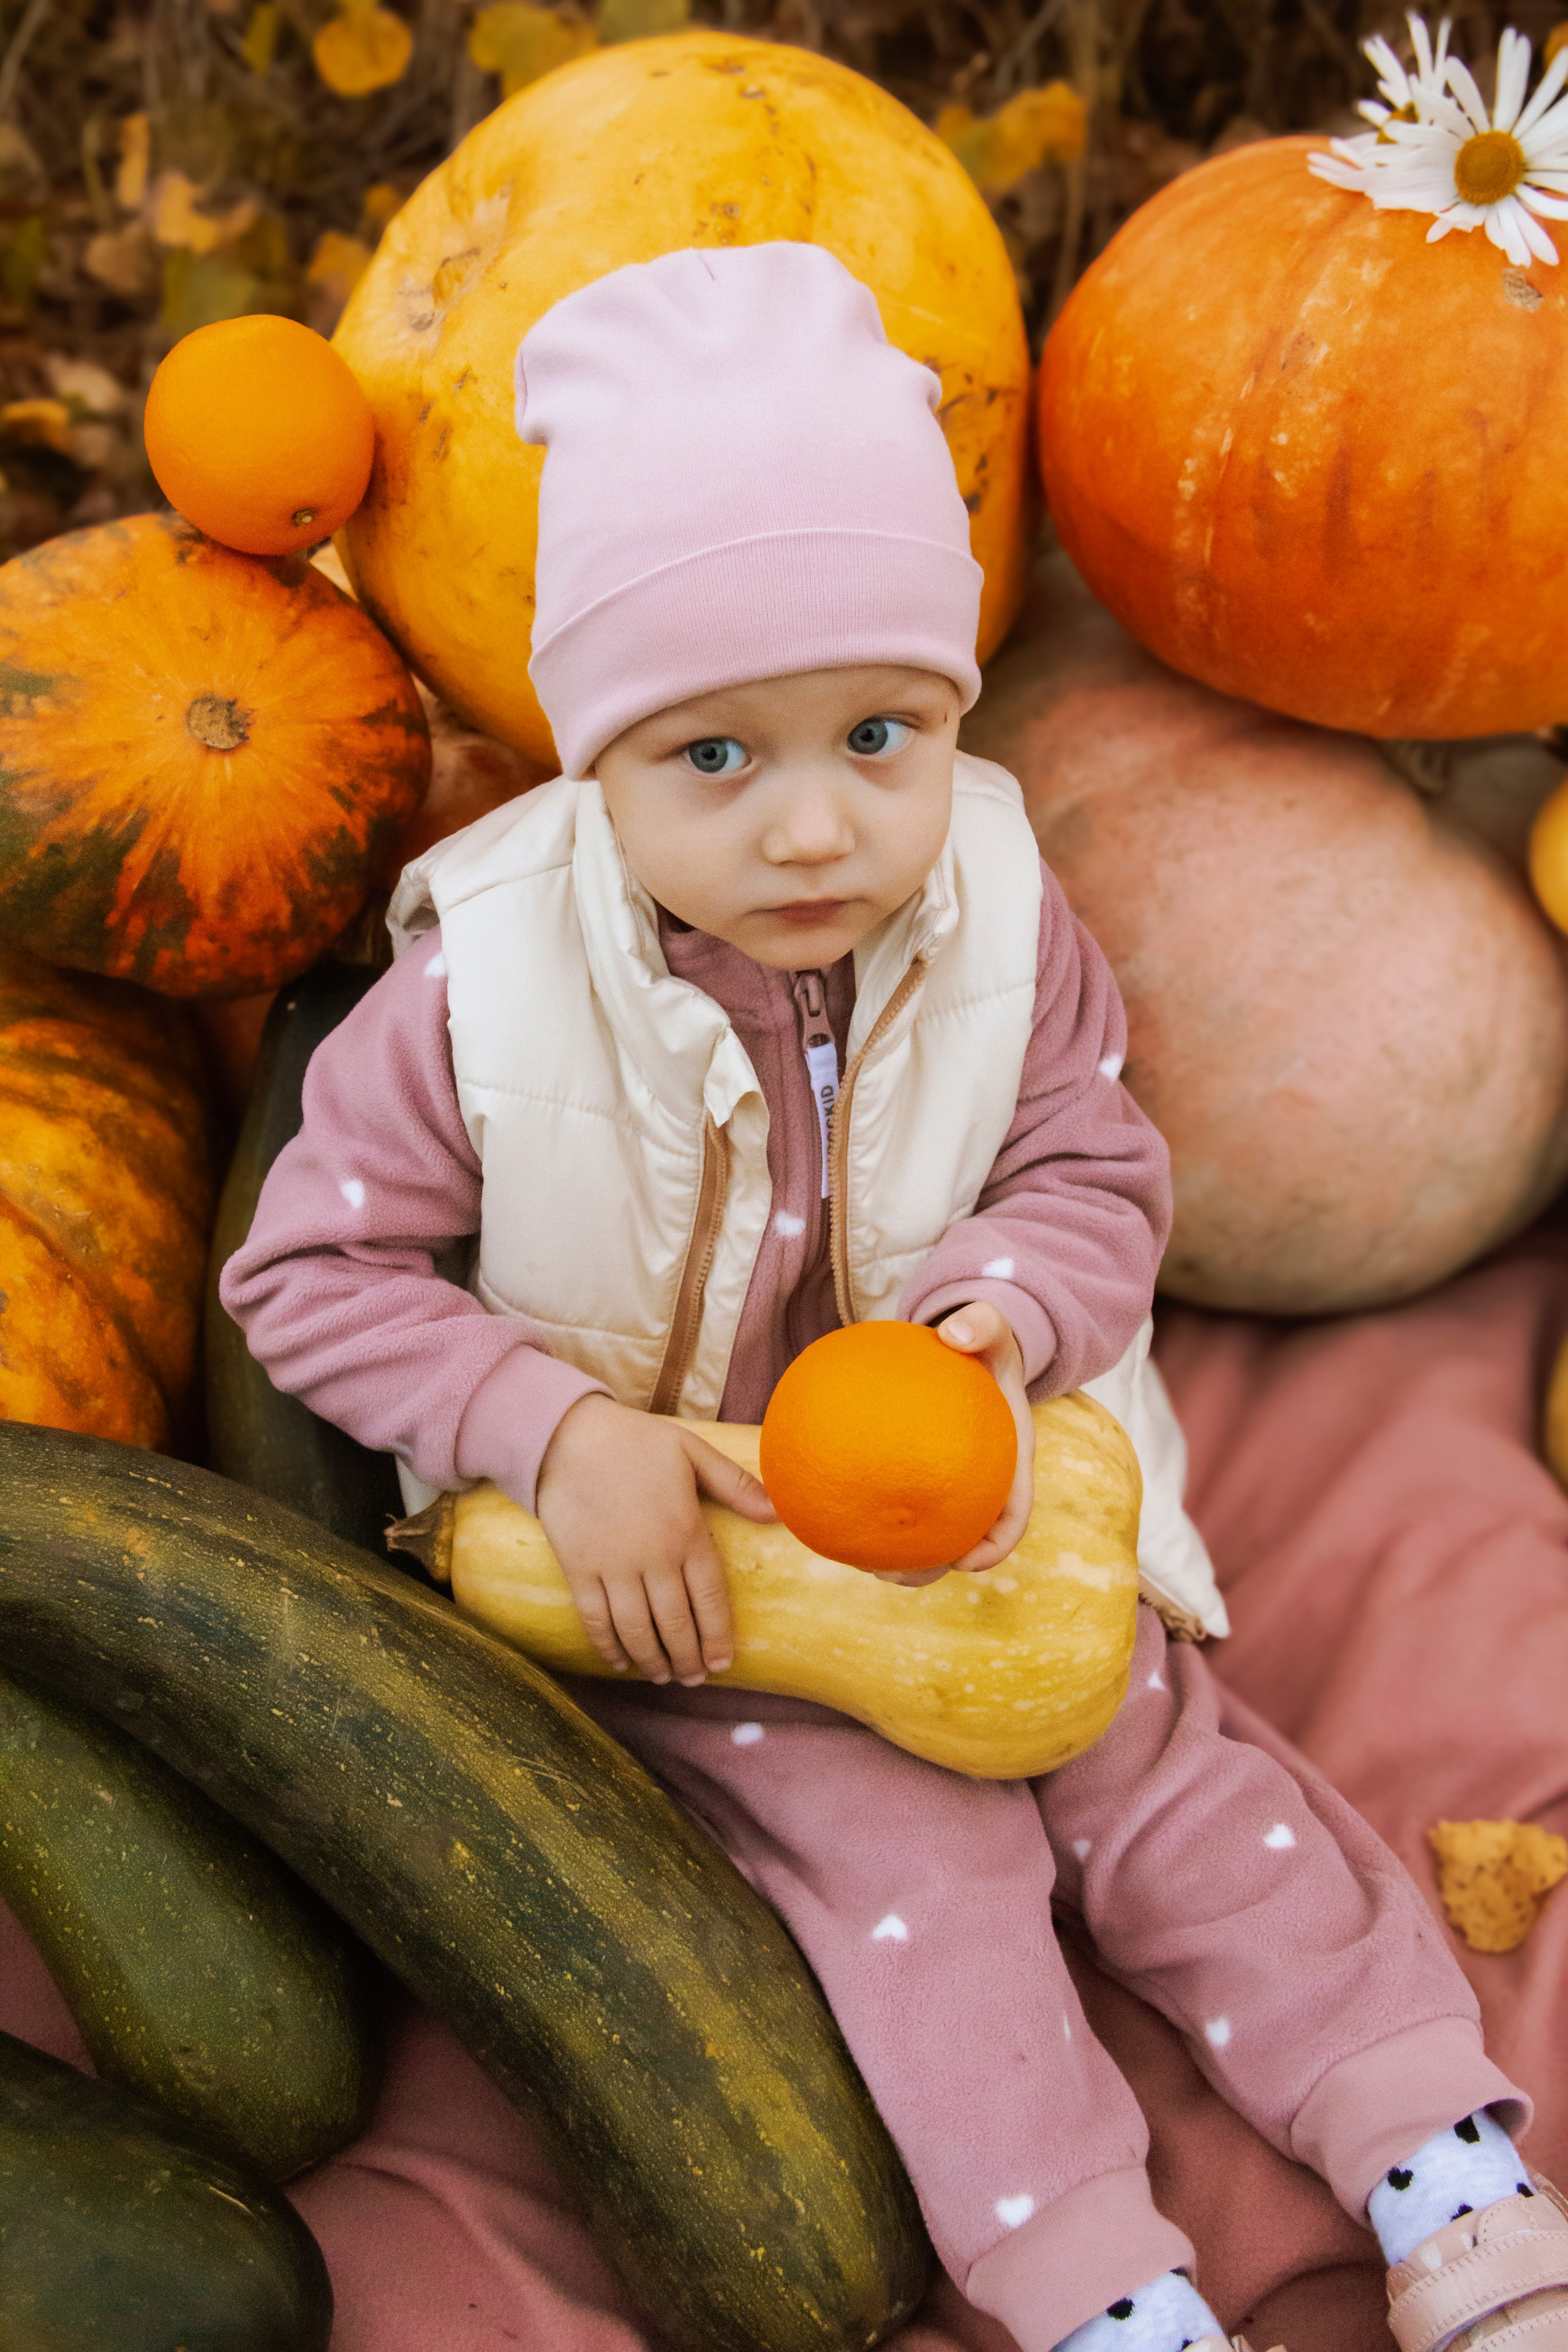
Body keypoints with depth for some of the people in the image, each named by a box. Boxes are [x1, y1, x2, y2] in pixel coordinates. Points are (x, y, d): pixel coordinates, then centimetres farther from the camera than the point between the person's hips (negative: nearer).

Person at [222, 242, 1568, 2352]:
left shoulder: (1003, 928, -13)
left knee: (1176, 1786, 3)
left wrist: (1001, 1319, -26)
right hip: (681, 1550, -2)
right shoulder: (487, 995, -22)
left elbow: (1098, 1172, -3)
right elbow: (318, 1271, -13)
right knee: (898, 1857, -12)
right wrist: (563, 1430, -25)